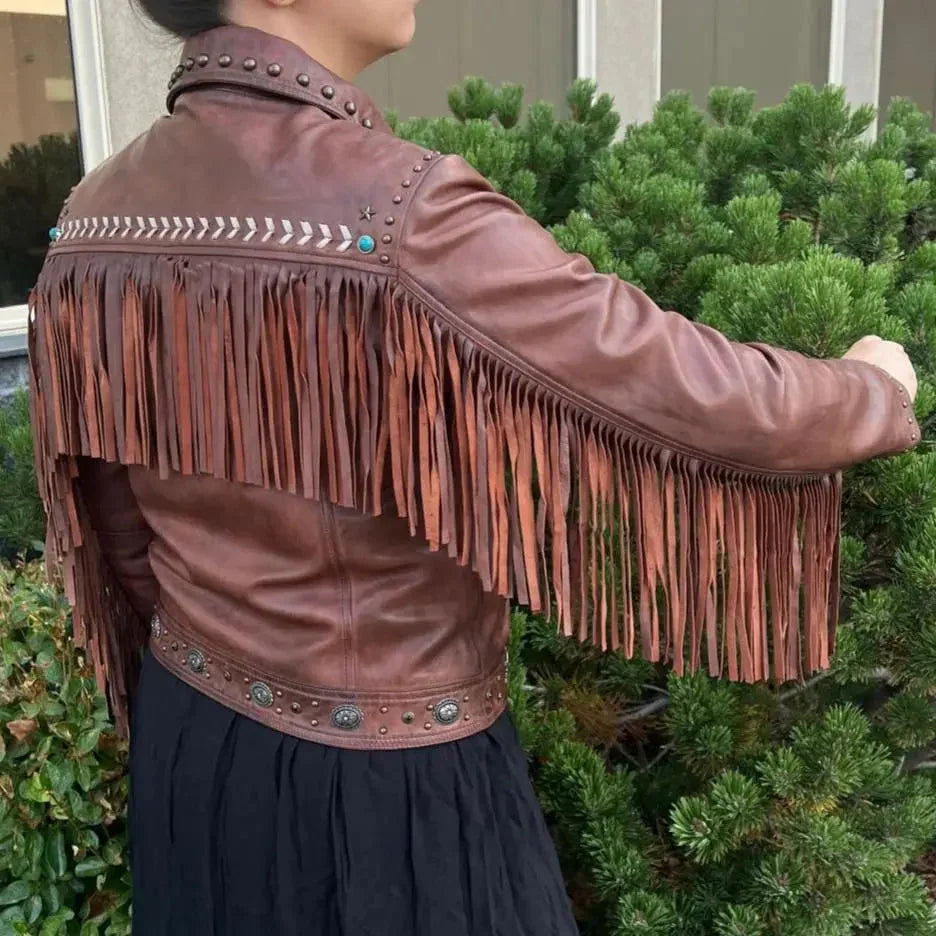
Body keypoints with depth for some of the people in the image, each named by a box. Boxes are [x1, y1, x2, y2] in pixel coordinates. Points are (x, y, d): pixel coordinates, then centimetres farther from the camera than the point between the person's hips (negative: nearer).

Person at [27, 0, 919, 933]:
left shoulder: (93, 219, -6)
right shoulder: (407, 221, -28)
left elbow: (122, 534, 5)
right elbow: (721, 406, -21)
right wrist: (879, 388, 0)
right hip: (385, 783, -6)